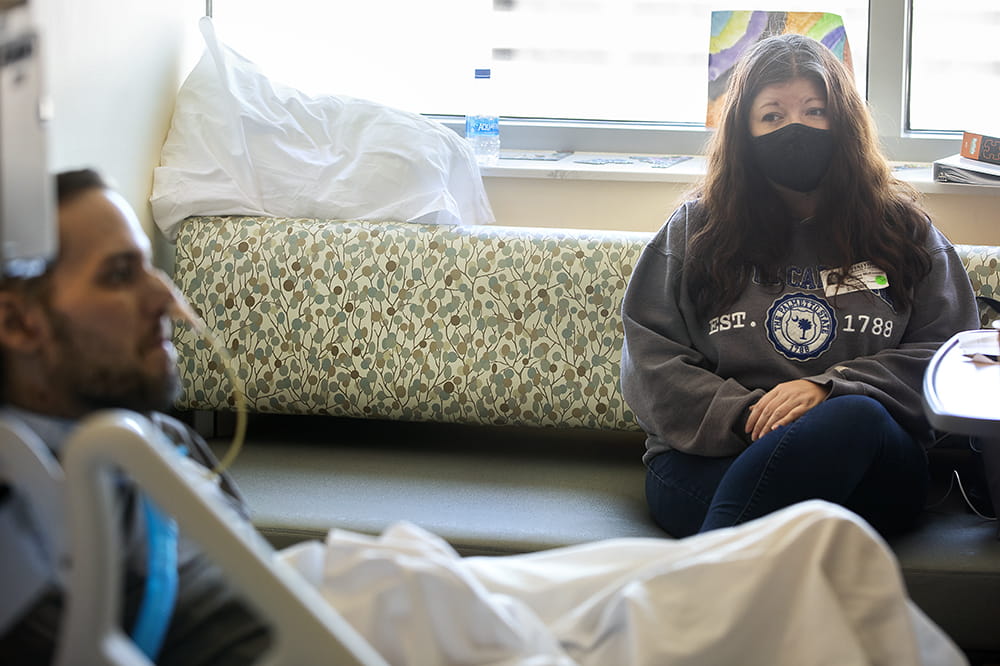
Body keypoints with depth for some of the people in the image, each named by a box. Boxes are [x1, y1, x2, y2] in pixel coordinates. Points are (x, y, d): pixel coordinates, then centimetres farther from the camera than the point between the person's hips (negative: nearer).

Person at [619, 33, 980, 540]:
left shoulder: (905, 231, 17)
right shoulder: (694, 229, 16)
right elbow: (649, 360, 9)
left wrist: (830, 388, -8)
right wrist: (746, 416, -9)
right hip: (708, 461, -1)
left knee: (856, 419, -37)